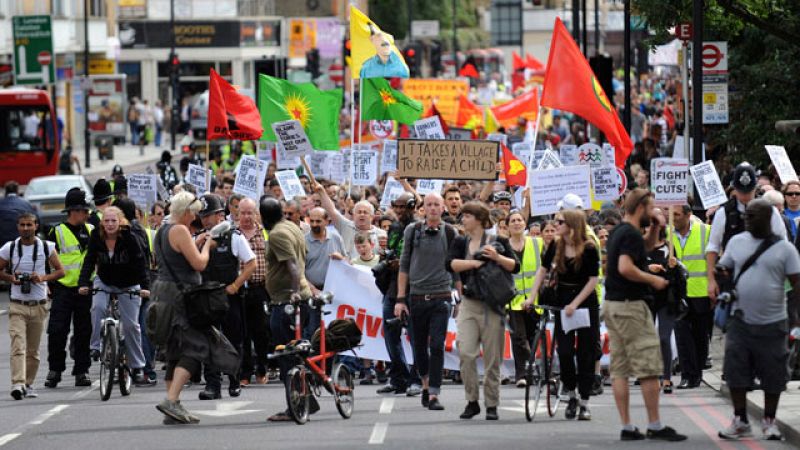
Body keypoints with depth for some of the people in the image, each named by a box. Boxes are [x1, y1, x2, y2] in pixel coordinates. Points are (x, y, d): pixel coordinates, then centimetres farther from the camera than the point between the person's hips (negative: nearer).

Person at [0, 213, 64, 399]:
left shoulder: (47, 247, 2)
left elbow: (60, 271, 6)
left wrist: (43, 278, -12)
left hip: (39, 305, 1)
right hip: (17, 305, -1)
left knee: (33, 350, 8)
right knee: (18, 346, -16)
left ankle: (28, 384, 20)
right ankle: (17, 384, -25)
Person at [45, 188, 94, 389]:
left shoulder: (91, 231, 11)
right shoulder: (57, 233, -1)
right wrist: (50, 286, -1)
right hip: (63, 290, -3)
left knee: (84, 332, 5)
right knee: (57, 331, -7)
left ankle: (82, 371, 12)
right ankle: (55, 370, 4)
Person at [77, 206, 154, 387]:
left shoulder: (129, 237, -21)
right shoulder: (96, 237, -13)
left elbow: (140, 261, -26)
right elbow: (89, 261, -16)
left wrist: (144, 286, -39)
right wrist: (83, 283, -31)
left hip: (128, 285, -2)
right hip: (104, 282, 2)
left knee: (131, 325, -4)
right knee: (98, 307, -29)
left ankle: (138, 369, 3)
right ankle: (96, 346, -15)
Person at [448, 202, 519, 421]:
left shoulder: (497, 241, 3)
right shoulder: (460, 243, 10)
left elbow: (515, 266, -4)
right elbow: (451, 264, -6)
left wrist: (497, 257, -20)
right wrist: (475, 263, -15)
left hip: (492, 305, -2)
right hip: (468, 305, 2)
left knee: (492, 359, 0)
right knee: (466, 353, -11)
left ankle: (492, 405, 9)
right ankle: (472, 401, 1)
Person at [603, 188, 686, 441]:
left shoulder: (619, 232, 16)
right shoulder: (631, 234, -14)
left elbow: (645, 247, 34)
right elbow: (625, 268, -27)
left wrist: (655, 228, 18)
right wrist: (653, 280, -16)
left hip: (611, 305, 10)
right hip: (630, 306, -10)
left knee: (619, 369, 6)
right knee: (649, 368, -5)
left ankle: (627, 427, 6)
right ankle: (655, 426, -4)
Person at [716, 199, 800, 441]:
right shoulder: (736, 242, 7)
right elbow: (724, 271, 16)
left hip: (772, 323, -3)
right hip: (741, 320, 3)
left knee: (772, 375, 4)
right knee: (735, 371, 1)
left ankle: (769, 422, 19)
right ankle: (740, 421, 13)